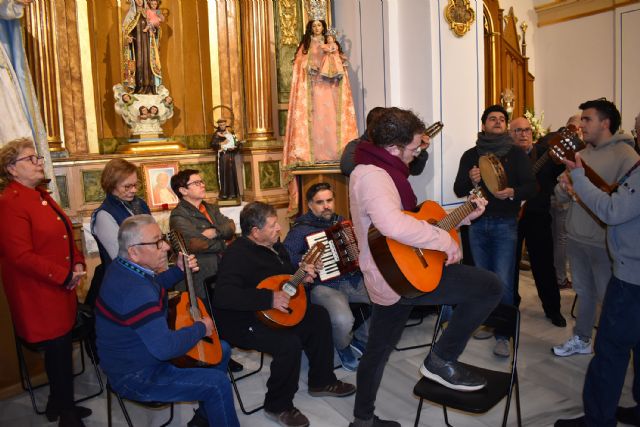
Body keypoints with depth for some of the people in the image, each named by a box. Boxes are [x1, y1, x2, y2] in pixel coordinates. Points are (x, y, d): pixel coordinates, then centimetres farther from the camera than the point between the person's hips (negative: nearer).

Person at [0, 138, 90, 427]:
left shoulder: (41, 196, 13)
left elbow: (65, 235, 18)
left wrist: (78, 264, 2)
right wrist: (65, 276, -18)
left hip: (61, 290, 8)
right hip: (38, 295, -8)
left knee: (62, 348, 16)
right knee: (59, 351, 4)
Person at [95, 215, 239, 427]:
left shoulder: (121, 266, -2)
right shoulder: (136, 292, -34)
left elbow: (154, 288, 19)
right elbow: (166, 348, -35)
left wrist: (179, 270, 2)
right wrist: (201, 328, -18)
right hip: (136, 378, -10)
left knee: (222, 349, 13)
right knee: (218, 383, -17)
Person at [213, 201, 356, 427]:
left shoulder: (274, 244, 5)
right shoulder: (237, 255, -25)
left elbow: (284, 273, 25)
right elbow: (223, 296, -39)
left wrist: (301, 274, 2)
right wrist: (269, 299, -39)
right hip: (243, 323, -10)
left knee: (319, 316, 6)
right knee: (290, 343, -30)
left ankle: (321, 382, 21)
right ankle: (278, 407, -4)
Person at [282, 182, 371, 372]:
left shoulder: (341, 222, 17)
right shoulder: (301, 228, -2)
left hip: (354, 279, 6)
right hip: (324, 286, -6)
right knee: (343, 320, -34)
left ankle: (361, 339, 11)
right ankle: (343, 346, 5)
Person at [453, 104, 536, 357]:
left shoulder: (516, 154, 4)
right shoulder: (471, 155, 9)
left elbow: (531, 187, -1)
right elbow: (458, 190, 6)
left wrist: (512, 192, -21)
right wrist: (470, 180, -15)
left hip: (505, 224, -2)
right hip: (477, 224, 3)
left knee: (503, 282, -7)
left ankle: (502, 334, 4)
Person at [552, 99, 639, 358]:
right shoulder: (582, 155, 11)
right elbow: (560, 196, 12)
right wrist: (565, 185, -10)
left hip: (605, 243, -7)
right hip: (576, 237, 7)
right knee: (584, 292, 20)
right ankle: (581, 339, 36)